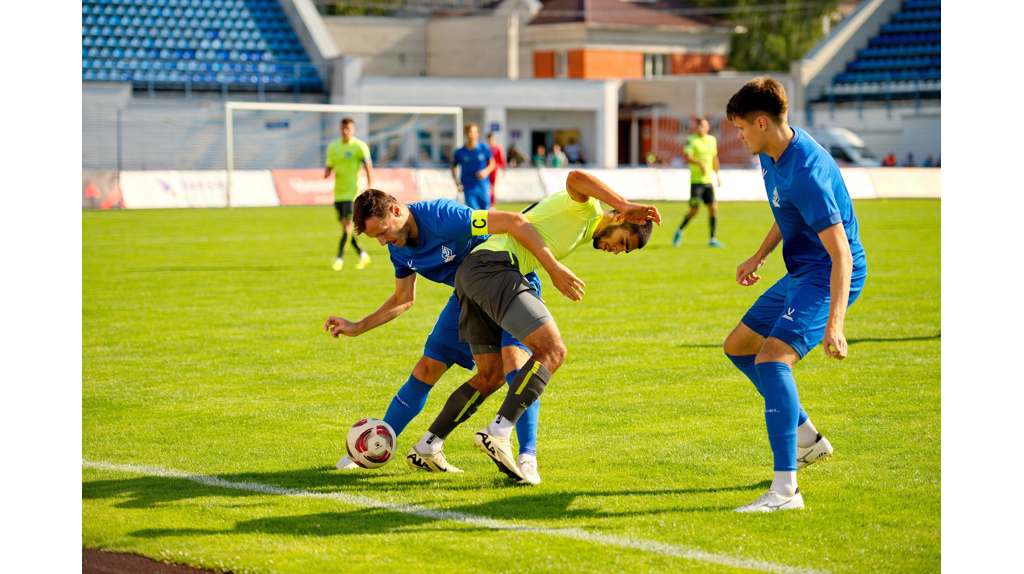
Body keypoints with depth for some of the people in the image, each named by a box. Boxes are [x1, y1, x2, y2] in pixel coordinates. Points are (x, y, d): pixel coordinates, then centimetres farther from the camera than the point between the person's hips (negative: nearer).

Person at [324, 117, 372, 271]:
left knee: (347, 224, -14)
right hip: (338, 193, 6)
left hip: (352, 192, -6)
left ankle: (339, 258, -13)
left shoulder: (359, 147, -6)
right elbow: (329, 167, 17)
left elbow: (369, 168, -6)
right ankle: (363, 254, 23)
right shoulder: (333, 147, 11)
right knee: (346, 226, 9)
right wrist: (326, 173, -9)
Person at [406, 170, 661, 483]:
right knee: (553, 351, -18)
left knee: (491, 378, 14)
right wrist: (625, 205, -25)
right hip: (493, 266, -10)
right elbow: (575, 177, -23)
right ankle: (499, 433, -28)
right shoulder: (586, 206, 0)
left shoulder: (582, 233, 29)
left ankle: (427, 447, 19)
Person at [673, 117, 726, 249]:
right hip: (696, 181, -5)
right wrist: (700, 163, -34)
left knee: (713, 208, -2)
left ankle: (712, 239, 5)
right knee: (694, 211, -6)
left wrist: (717, 174, 24)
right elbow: (687, 157, -20)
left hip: (708, 180, 5)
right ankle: (679, 231, 18)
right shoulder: (691, 140, -6)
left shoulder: (712, 140, 11)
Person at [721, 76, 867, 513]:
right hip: (800, 274, 11)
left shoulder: (806, 173, -28)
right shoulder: (773, 154, 3)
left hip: (829, 278, -11)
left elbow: (841, 254, -31)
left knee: (772, 357, -28)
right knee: (737, 346, 19)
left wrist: (834, 324, -38)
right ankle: (806, 438, 29)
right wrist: (760, 256, 23)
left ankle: (785, 490, -34)